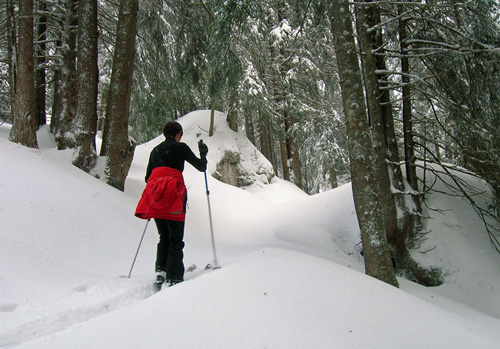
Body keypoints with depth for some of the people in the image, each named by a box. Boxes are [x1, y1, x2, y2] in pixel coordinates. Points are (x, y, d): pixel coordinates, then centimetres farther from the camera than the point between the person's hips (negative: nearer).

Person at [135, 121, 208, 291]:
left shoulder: (155, 150, 20)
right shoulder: (180, 147, 4)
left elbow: (148, 178, 22)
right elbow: (201, 167, 5)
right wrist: (203, 153, 24)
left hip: (155, 199, 5)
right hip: (174, 197, -5)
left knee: (164, 237, 18)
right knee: (175, 240, -1)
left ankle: (160, 271, 3)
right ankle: (173, 279, -9)